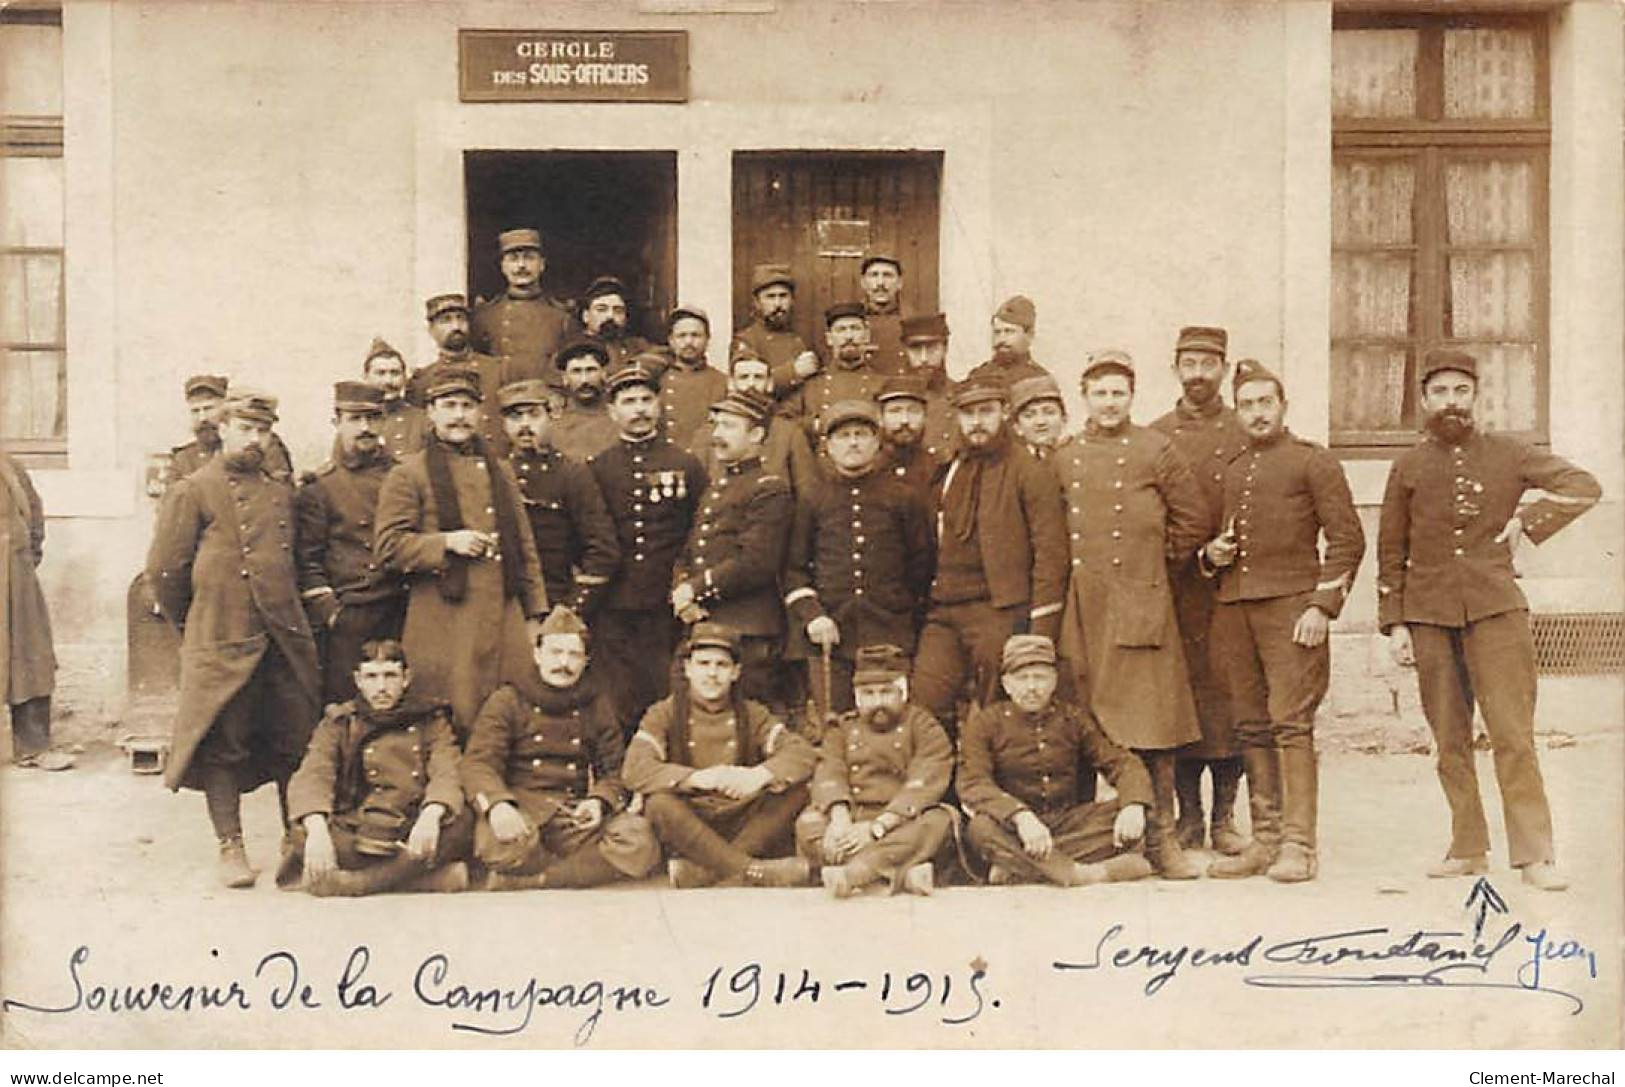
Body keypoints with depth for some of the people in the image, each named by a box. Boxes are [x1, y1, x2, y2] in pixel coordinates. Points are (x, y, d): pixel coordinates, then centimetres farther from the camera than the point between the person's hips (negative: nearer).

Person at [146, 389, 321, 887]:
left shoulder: (282, 492, 14)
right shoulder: (192, 492, -1)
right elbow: (164, 570, -1)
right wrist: (193, 628, 7)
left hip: (287, 640, 5)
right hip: (223, 645, -5)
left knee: (296, 745, 8)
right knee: (222, 748, 0)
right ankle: (231, 849, 10)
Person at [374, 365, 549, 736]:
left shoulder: (501, 471, 17)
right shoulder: (408, 475, 2)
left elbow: (525, 547, 18)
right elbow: (387, 547, -3)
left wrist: (536, 614, 12)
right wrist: (447, 542, -15)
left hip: (505, 620, 4)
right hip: (443, 622, -4)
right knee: (449, 729, -2)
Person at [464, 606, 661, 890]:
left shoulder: (596, 704, 19)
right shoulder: (507, 700, 10)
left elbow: (616, 769, 16)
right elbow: (478, 763, -3)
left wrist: (599, 800, -9)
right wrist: (497, 804, -26)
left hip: (577, 815, 3)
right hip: (521, 808, -3)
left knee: (640, 841, -28)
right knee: (501, 843, -40)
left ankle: (515, 883, -25)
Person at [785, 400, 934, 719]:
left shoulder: (906, 498, 8)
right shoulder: (811, 500, 10)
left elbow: (923, 564, 12)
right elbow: (794, 567, 8)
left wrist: (907, 615, 8)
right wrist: (811, 616, -5)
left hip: (889, 635, 0)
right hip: (828, 633, 0)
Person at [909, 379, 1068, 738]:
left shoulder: (1031, 474, -1)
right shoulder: (946, 474, 17)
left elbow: (1050, 555, -6)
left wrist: (1041, 632, -12)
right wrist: (924, 606, 8)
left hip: (999, 614, -5)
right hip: (942, 613, 5)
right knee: (922, 708, -2)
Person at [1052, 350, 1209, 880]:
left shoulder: (1155, 451, 3)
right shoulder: (1063, 460, 12)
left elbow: (1194, 521, 6)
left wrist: (1157, 561, 9)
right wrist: (1071, 577, 14)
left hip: (1139, 605, -3)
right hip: (1082, 610, 3)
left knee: (1150, 724, -3)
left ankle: (1161, 839, 6)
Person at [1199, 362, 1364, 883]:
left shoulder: (1313, 462, 2)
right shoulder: (1229, 471, 19)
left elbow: (1347, 539, -3)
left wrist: (1323, 606, -12)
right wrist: (1210, 555, 6)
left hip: (1290, 607, -6)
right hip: (1233, 609, 6)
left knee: (1291, 723, -9)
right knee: (1251, 730, 6)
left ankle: (1298, 845, -6)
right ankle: (1265, 840, 12)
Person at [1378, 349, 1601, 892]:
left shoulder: (1508, 454, 6)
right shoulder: (1408, 466, 8)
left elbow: (1584, 486, 3)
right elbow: (1390, 552, 10)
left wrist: (1528, 521, -7)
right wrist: (1394, 623, 3)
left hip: (1496, 609, -2)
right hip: (1429, 617, 2)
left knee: (1513, 734, -6)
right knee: (1450, 740, 7)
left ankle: (1534, 854, -1)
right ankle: (1468, 849, 17)